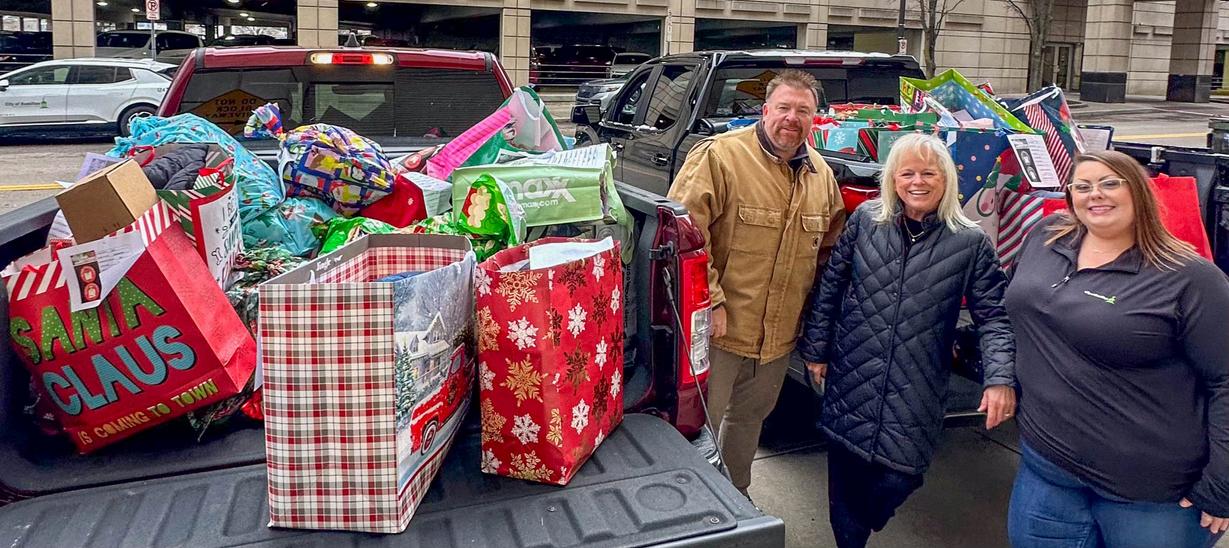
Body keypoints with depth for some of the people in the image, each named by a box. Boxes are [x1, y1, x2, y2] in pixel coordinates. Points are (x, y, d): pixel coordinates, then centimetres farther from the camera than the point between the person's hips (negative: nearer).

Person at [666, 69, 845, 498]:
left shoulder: (821, 174, 7)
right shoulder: (720, 155, -15)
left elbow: (830, 246, 19)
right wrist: (710, 300, -23)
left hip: (779, 334, 7)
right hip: (719, 327, -7)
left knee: (749, 418, 24)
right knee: (702, 421, 5)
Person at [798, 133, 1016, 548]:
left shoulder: (970, 243, -4)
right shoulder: (865, 220, 1)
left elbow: (994, 316, -4)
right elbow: (830, 287, 6)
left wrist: (1000, 379, -17)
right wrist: (816, 348, 6)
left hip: (917, 394, -1)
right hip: (851, 380, 1)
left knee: (897, 479, 0)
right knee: (845, 479, 7)